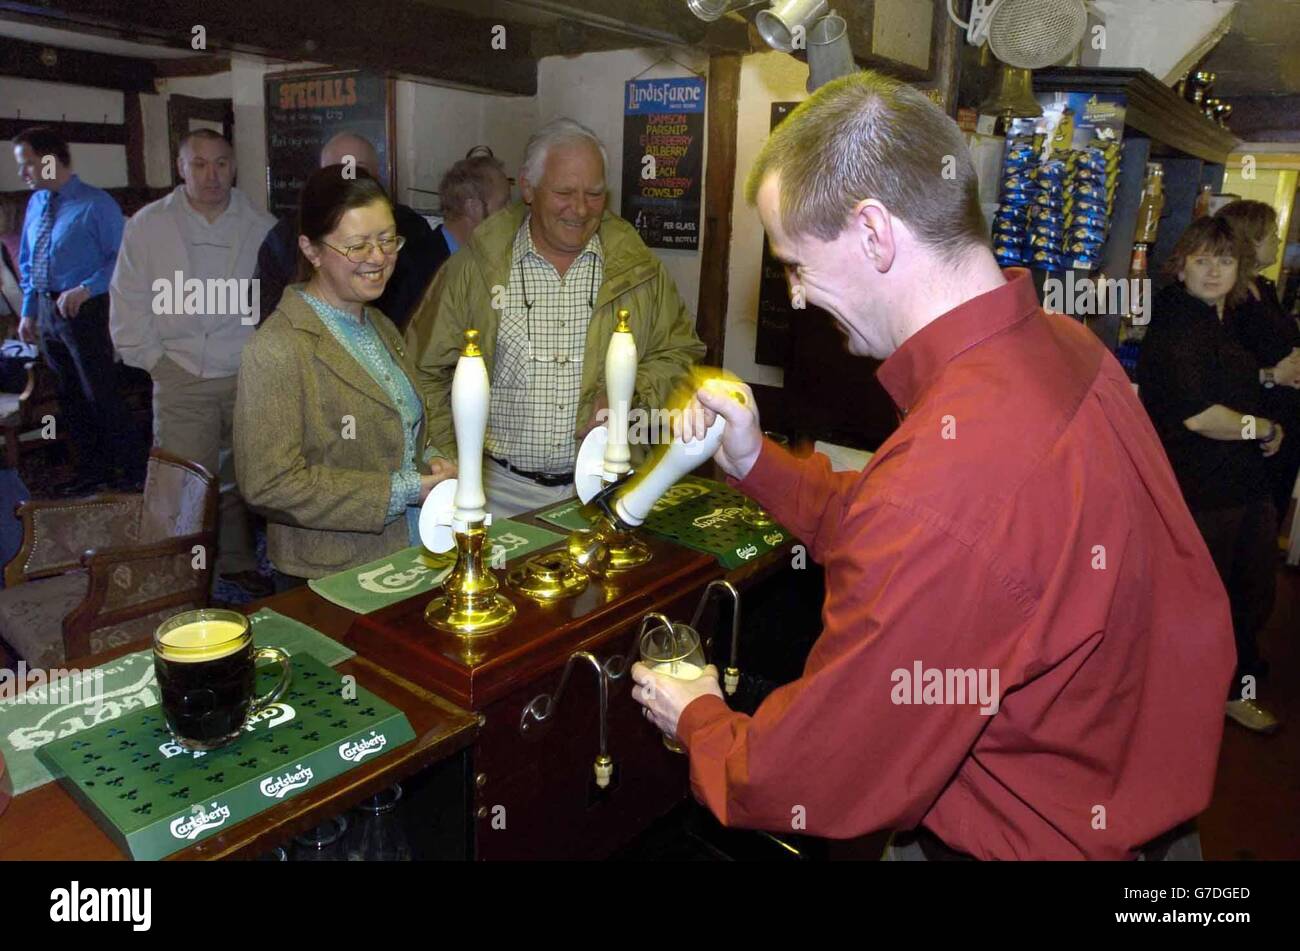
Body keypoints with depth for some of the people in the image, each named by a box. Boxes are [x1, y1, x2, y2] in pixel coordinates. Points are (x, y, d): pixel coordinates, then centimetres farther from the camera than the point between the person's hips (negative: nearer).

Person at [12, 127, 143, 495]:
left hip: (84, 310, -7)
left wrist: (85, 289, -25)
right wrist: (29, 311, 12)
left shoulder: (96, 203, -11)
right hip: (47, 311, 7)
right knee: (70, 396, 15)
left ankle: (133, 471, 10)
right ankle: (92, 470, 28)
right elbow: (28, 262, 17)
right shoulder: (36, 203, 10)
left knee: (101, 395, -4)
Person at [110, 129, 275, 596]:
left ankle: (237, 561, 27)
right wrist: (152, 358, 0)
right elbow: (129, 303, 8)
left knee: (243, 476, 10)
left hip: (248, 377, 1)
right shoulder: (148, 225, 6)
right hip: (182, 379, -1)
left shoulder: (262, 227, 6)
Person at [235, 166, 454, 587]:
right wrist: (404, 491, -21)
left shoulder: (379, 325, 9)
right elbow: (269, 484, -21)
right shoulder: (276, 350, -18)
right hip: (329, 580, -7)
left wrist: (432, 465, -2)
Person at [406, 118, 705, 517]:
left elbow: (680, 352, 11)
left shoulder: (636, 265, 4)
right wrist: (453, 469, -1)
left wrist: (631, 395, -8)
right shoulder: (475, 267, -1)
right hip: (502, 488, -1)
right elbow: (425, 371, 4)